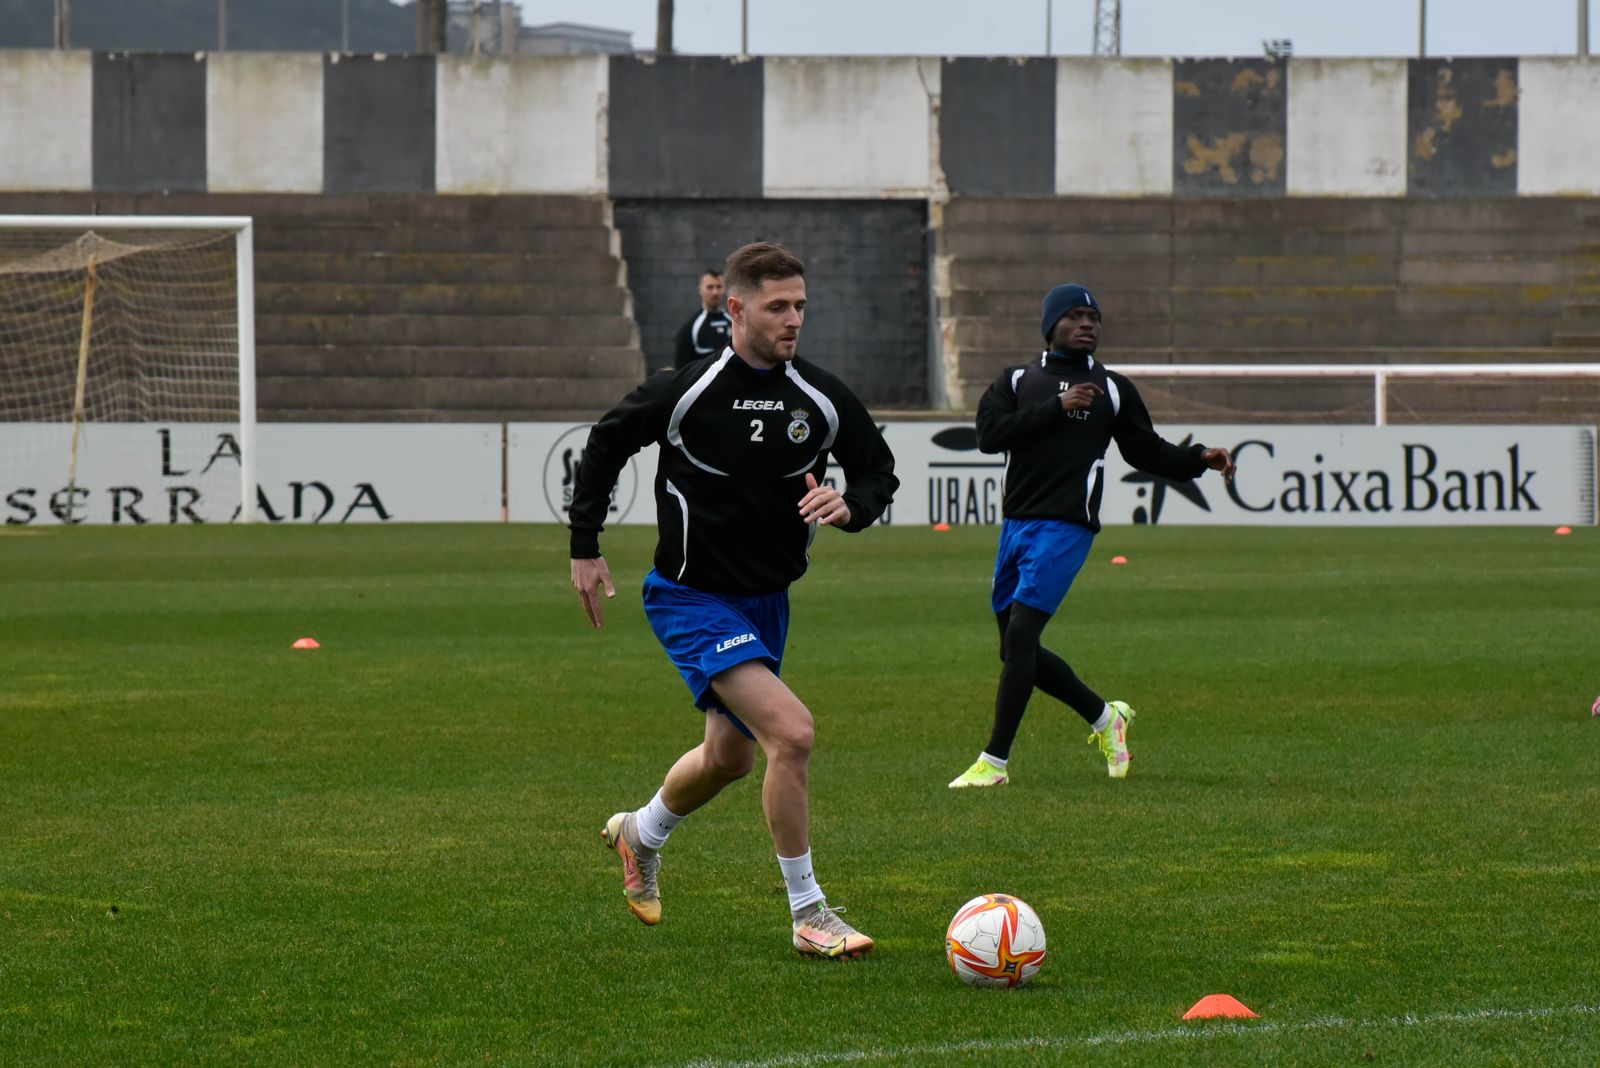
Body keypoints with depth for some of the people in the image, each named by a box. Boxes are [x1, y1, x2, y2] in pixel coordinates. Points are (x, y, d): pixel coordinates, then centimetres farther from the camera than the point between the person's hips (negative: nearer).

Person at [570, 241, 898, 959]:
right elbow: (605, 444, -1)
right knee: (792, 731, -23)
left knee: (731, 756, 22)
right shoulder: (685, 393, -18)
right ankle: (808, 916, -11)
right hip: (692, 598, -6)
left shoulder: (820, 399, -7)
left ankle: (642, 833, 54)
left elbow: (879, 469, 7)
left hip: (768, 599, 7)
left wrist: (850, 506, -16)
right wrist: (584, 548, 1)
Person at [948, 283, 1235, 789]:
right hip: (1016, 523, 4)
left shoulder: (1113, 388, 11)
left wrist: (1199, 459, 0)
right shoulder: (1017, 380, 12)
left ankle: (994, 762, -14)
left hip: (1066, 528, -4)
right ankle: (1104, 717, 28)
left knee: (1021, 632, -16)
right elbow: (990, 434, -4)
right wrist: (1058, 407, -11)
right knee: (1016, 649, 7)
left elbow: (1147, 451, 16)